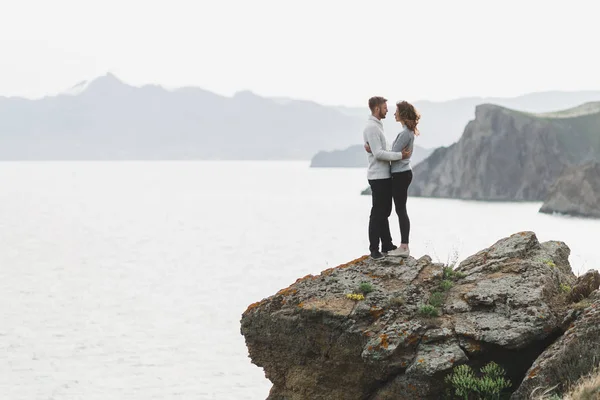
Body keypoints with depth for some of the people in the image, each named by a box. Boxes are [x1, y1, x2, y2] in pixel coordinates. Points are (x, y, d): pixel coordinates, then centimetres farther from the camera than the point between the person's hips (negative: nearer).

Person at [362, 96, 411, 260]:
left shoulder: (376, 126, 16)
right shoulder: (372, 127, -18)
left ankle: (387, 245, 23)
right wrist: (400, 155, -22)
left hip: (384, 176, 11)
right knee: (378, 213, -7)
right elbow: (378, 153, -25)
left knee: (384, 211, 15)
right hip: (378, 177, -11)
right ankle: (374, 249, -5)